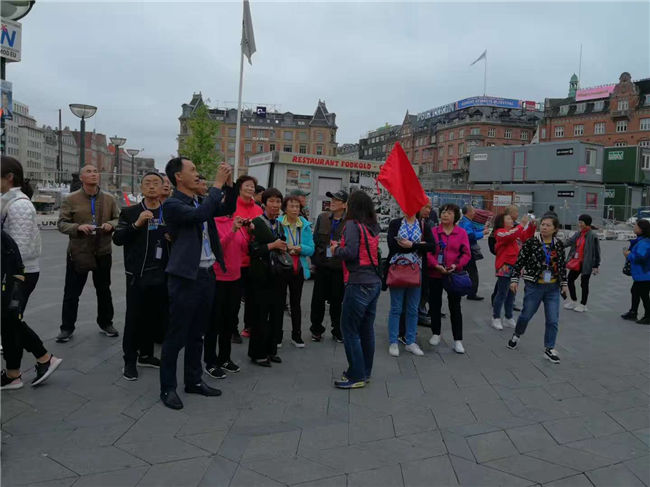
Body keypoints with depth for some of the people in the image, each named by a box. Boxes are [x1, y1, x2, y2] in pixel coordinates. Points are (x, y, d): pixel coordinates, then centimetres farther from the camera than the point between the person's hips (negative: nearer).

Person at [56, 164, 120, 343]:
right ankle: (67, 328, 20)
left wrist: (111, 224, -12)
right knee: (71, 293, 5)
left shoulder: (108, 199, 3)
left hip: (103, 252, 3)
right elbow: (62, 223, -5)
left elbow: (119, 219, 10)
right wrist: (78, 227, -22)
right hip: (78, 252, -2)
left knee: (104, 291, 15)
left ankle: (105, 323, 31)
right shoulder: (71, 199, -4)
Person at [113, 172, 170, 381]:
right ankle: (130, 360, 16)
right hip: (138, 275, -3)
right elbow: (117, 239, -5)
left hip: (162, 275, 3)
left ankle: (146, 355, 29)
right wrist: (136, 224, -18)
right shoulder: (130, 212, 2)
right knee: (134, 318, 3)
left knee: (154, 318, 12)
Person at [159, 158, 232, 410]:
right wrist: (217, 184, -18)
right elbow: (200, 214, -26)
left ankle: (193, 380, 29)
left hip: (206, 274, 8)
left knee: (197, 333, 17)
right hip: (185, 277, -7)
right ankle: (168, 388, 15)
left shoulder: (201, 201, 14)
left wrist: (231, 184, 4)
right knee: (176, 335, 2)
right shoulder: (172, 204, -10)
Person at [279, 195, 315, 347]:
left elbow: (311, 249, -1)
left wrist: (297, 248, -17)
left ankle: (296, 335, 26)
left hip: (298, 269, 3)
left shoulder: (305, 225, 2)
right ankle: (277, 336, 19)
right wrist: (285, 248, -21)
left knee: (296, 302, 14)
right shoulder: (277, 223, -7)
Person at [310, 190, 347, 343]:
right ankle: (316, 330, 25)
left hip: (339, 267, -3)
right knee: (318, 298, 10)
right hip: (322, 265, 3)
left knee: (337, 300, 8)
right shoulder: (322, 217, 5)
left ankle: (337, 331, 25)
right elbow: (315, 240, 9)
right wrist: (314, 260, 5)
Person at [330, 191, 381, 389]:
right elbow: (370, 252, 11)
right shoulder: (373, 226, 12)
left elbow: (350, 252, -20)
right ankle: (365, 372, 26)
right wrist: (341, 246, 13)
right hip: (374, 282, 8)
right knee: (366, 329, 15)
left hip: (359, 283, -8)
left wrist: (336, 249, 0)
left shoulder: (352, 224, -9)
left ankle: (356, 376, 6)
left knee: (349, 330, 1)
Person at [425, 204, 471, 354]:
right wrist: (436, 265, -18)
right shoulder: (433, 231, 0)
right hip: (435, 274, 1)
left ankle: (458, 340, 10)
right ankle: (436, 334, 29)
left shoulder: (462, 233, 1)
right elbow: (427, 251, -6)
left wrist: (456, 265, -16)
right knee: (435, 304, 11)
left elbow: (467, 253, -1)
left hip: (454, 274, 0)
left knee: (455, 307, 3)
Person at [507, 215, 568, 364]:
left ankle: (549, 349, 17)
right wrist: (514, 279, -10)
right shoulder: (531, 242, -10)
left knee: (553, 320, 3)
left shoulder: (559, 244, 1)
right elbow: (520, 262, -6)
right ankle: (516, 335, 40)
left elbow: (562, 265, 11)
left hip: (553, 287, 3)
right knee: (526, 315, 12)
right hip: (534, 286, -2)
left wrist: (564, 283, 12)